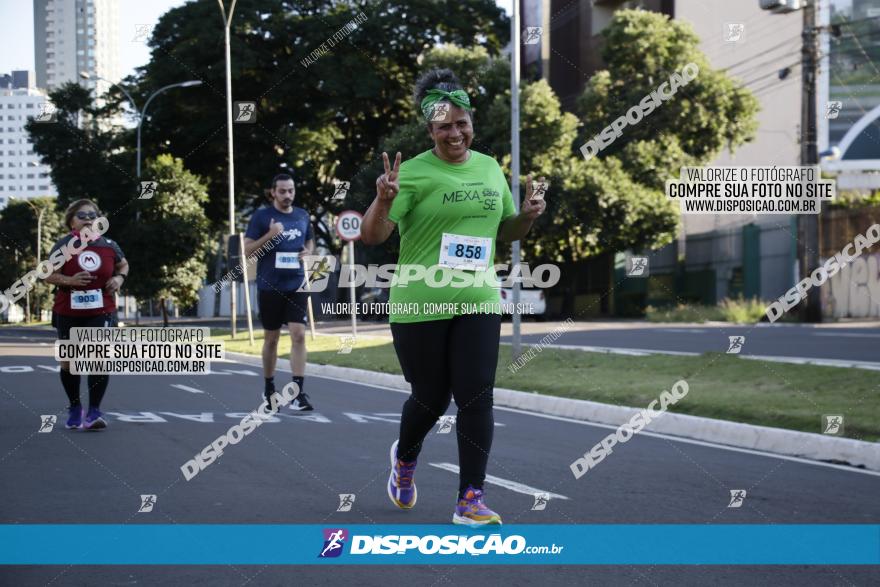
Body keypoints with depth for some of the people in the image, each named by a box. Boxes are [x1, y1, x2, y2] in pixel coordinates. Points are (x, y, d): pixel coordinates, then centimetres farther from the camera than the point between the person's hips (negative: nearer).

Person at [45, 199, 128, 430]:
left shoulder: (109, 246, 0)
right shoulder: (63, 246, -7)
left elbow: (123, 265, 18)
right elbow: (49, 275, -5)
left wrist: (119, 278, -3)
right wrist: (70, 280, -22)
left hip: (101, 312, 0)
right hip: (68, 314, 0)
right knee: (69, 361, 10)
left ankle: (94, 412, -7)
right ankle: (74, 407, 31)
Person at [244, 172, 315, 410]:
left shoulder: (302, 216, 8)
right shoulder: (261, 216, -3)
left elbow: (310, 241, 24)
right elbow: (248, 251, -6)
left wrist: (308, 252, 1)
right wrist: (270, 235, -20)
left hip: (296, 285, 2)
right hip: (270, 286, -2)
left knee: (299, 335, -11)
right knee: (271, 338, 10)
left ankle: (298, 393, -13)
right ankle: (269, 389, 26)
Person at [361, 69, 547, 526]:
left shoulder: (490, 168, 9)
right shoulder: (414, 173, -8)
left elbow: (505, 232, 22)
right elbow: (372, 236, -12)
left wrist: (527, 216, 1)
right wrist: (383, 200, -31)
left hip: (478, 301, 4)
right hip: (419, 305, -4)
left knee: (476, 398, -5)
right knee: (431, 398, 9)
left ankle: (470, 501, 2)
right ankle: (404, 458, 42)